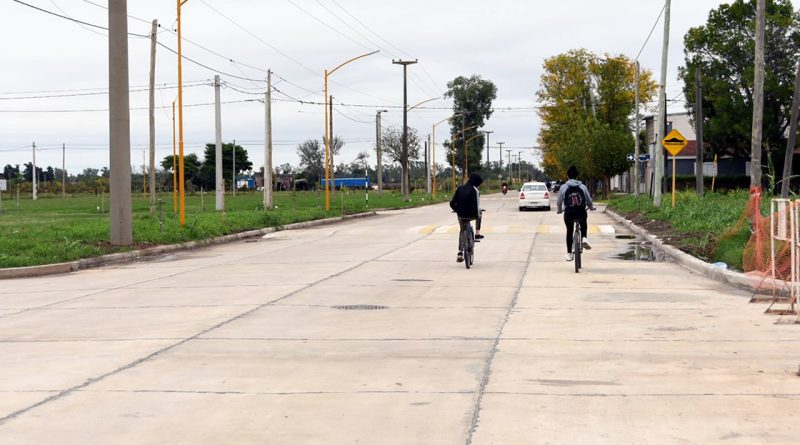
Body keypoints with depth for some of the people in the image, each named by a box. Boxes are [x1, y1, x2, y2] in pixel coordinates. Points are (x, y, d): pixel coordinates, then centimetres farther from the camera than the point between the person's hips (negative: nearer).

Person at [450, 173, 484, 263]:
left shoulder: (460, 188, 2)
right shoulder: (475, 190, -12)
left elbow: (452, 203, 5)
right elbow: (476, 205, -19)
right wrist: (477, 214, -2)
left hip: (461, 215, 4)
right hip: (471, 215, -4)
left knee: (462, 231, 27)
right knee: (479, 214, 33)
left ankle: (460, 253, 17)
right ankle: (477, 234, 29)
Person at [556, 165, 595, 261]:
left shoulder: (563, 187, -2)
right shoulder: (582, 187, 1)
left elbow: (559, 202, 4)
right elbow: (589, 201, 8)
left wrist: (559, 210, 25)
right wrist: (591, 207, 30)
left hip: (569, 214, -1)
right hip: (581, 214, 1)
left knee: (569, 231, 20)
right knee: (583, 225, 34)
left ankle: (569, 254, 21)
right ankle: (584, 238, 8)